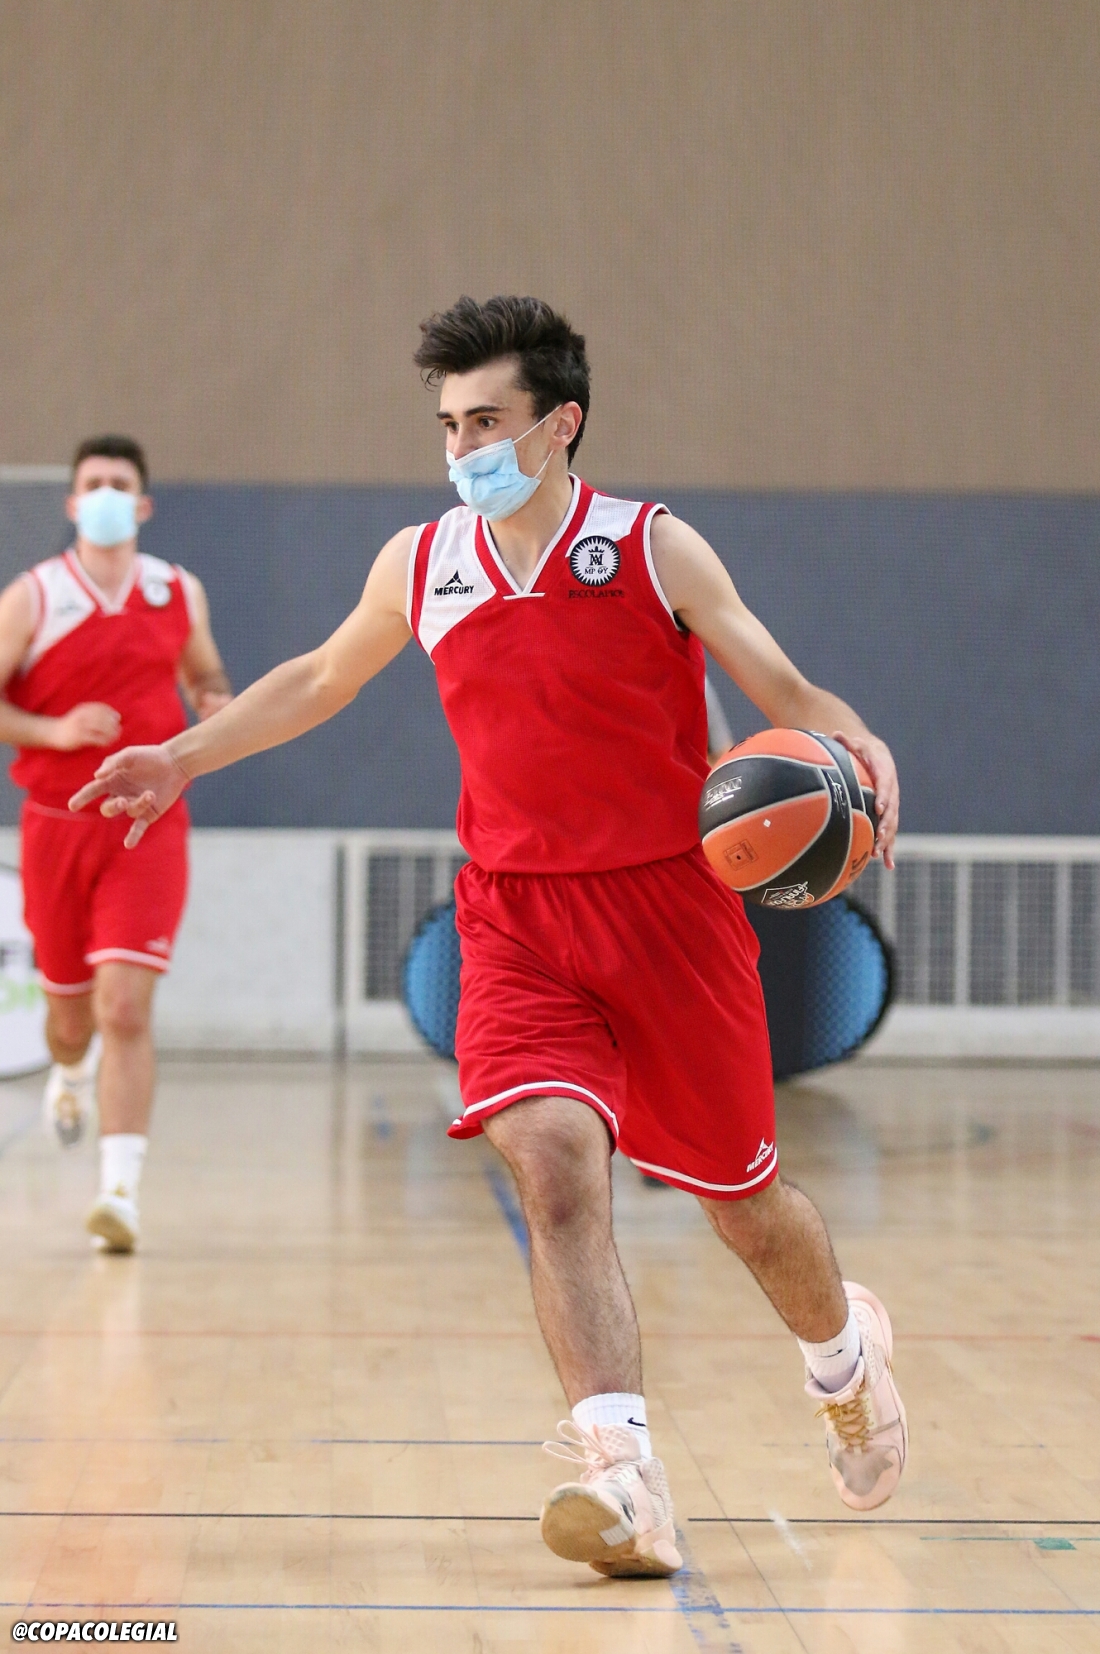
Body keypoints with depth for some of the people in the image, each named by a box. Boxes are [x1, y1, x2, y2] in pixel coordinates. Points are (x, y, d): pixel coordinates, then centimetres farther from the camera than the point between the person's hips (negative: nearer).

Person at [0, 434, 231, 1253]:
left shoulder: (180, 593, 5)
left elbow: (204, 672, 21)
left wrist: (215, 703, -1)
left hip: (148, 825, 0)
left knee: (127, 1008, -15)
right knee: (70, 1004, 15)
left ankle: (121, 1189, -18)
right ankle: (70, 1073, 53)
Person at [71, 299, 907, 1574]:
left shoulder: (655, 550, -7)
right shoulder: (419, 566, 4)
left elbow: (780, 690, -6)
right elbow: (318, 680, 22)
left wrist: (854, 743, -27)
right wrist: (182, 758, 22)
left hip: (670, 906, -2)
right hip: (516, 917, 2)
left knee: (741, 1199, 10)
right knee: (553, 1161, -23)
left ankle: (843, 1351, 44)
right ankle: (624, 1481, -29)